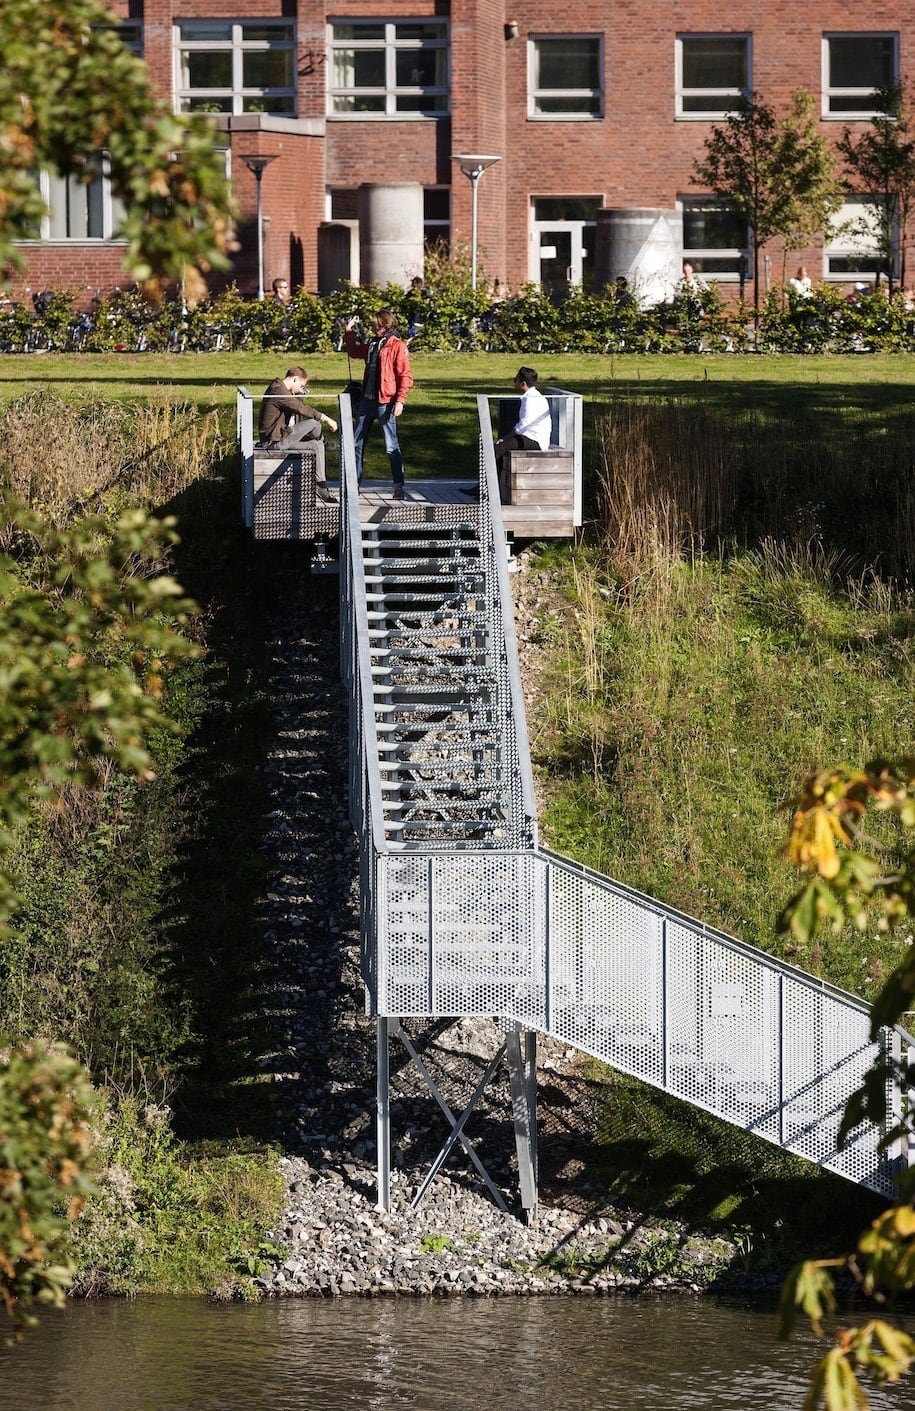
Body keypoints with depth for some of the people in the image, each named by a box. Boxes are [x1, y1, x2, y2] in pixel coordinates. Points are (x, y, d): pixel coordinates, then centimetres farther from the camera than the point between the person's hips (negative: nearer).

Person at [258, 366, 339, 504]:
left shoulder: (281, 389, 18)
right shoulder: (278, 391, -17)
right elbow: (301, 409, -22)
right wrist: (326, 419, -19)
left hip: (281, 437, 11)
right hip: (274, 440, -11)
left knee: (318, 446, 10)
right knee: (313, 422, -15)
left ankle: (321, 486, 8)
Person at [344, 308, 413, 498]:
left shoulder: (397, 346, -9)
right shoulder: (372, 344, 14)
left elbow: (405, 376, -13)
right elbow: (354, 352, 33)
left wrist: (400, 400, -19)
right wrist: (349, 332, 22)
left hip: (385, 402, -8)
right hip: (367, 400, 8)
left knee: (391, 446, -6)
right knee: (357, 443, 11)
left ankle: (399, 486, -2)